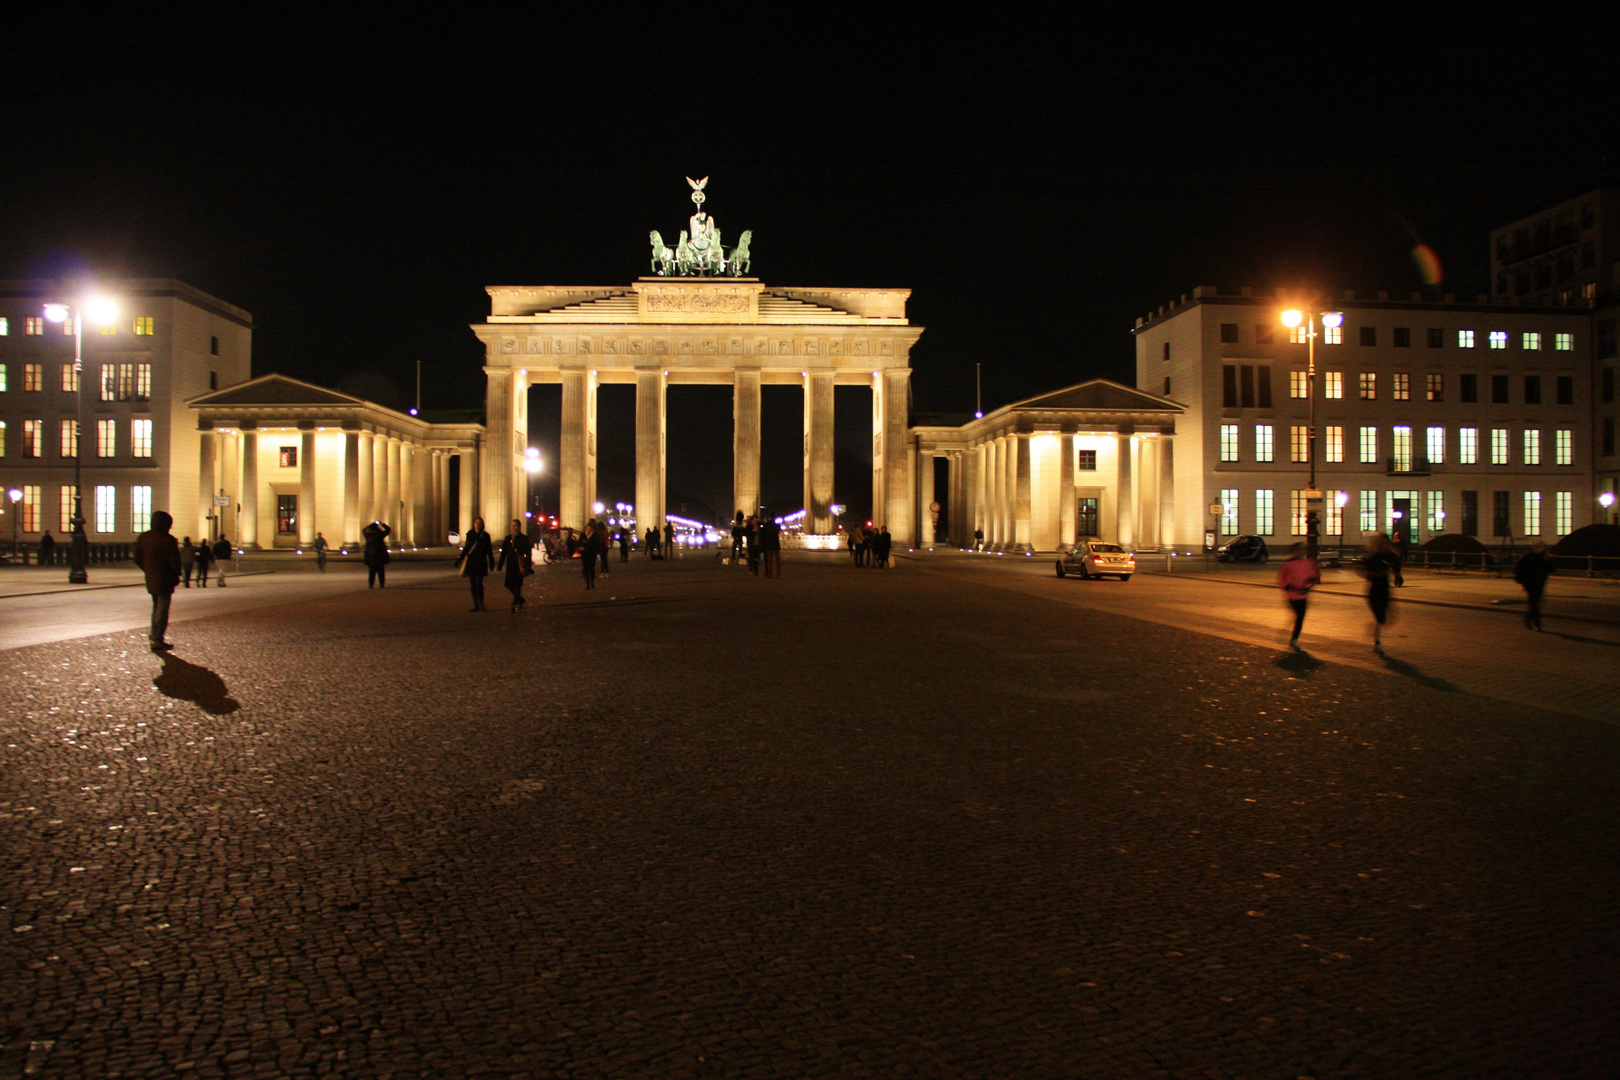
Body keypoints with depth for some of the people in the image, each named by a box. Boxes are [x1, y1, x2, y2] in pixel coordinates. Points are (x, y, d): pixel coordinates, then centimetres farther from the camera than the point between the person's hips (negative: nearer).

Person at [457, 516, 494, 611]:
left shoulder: (485, 536, 2)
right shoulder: (469, 535, 8)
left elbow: (489, 551, 5)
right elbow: (465, 548, 16)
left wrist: (491, 562, -3)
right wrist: (459, 559, 12)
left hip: (481, 563, -3)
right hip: (470, 562, 3)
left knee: (479, 583, -13)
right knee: (473, 585, 2)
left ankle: (481, 602, 3)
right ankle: (475, 605, 7)